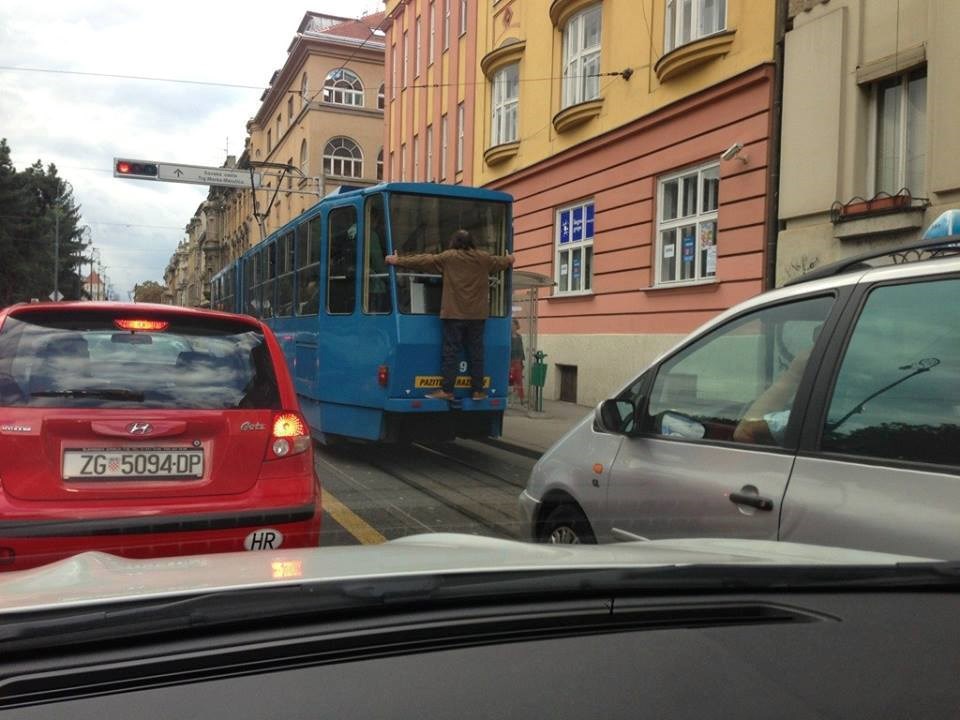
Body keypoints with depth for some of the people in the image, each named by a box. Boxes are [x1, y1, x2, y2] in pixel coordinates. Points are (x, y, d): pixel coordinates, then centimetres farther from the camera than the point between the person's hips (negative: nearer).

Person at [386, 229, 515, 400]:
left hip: (454, 314, -3)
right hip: (477, 315, 3)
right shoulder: (484, 259, 10)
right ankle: (478, 390, 9)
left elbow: (423, 261, 3)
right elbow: (500, 261, 29)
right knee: (476, 352, 6)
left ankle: (447, 390, -5)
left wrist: (398, 260, 12)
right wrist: (509, 259, 53)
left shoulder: (448, 257, 0)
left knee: (451, 351, -2)